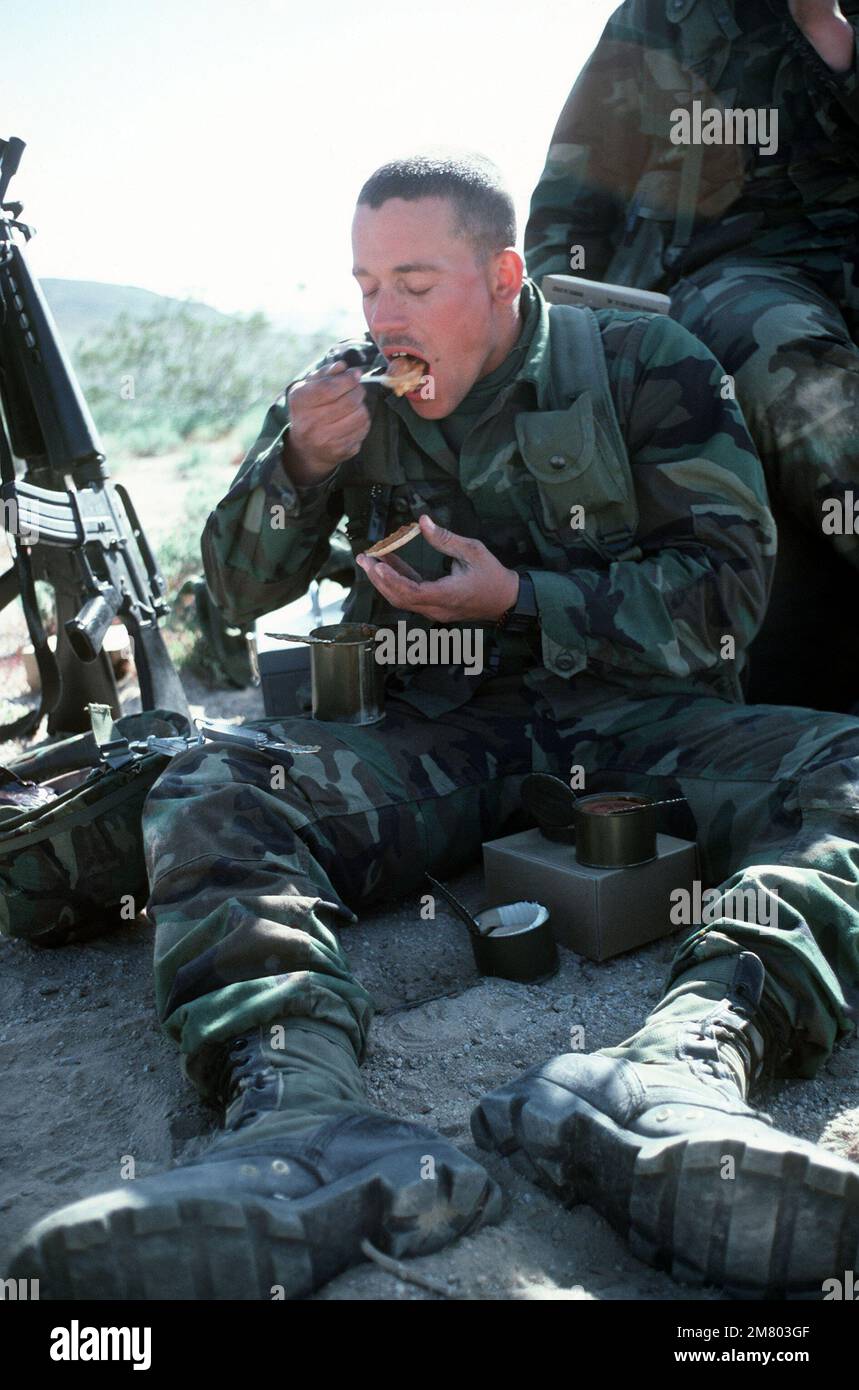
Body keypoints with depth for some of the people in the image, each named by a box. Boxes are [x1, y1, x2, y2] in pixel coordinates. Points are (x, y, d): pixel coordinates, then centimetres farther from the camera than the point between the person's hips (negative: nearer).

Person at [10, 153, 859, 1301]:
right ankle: (302, 1101, -52)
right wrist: (299, 463, -6)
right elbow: (239, 593, 13)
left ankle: (684, 1063, -55)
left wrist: (519, 600, -10)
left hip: (634, 719, -1)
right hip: (443, 742, 2)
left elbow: (727, 587, -1)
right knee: (204, 794, -25)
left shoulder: (642, 365, 4)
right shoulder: (351, 394, 12)